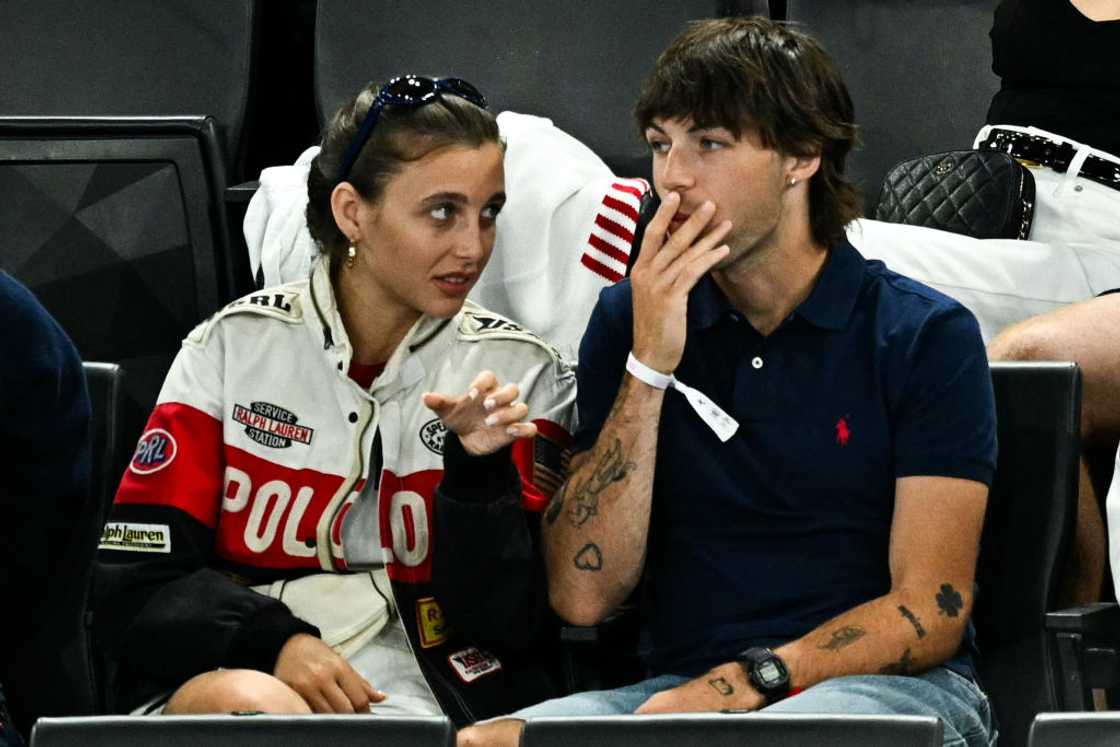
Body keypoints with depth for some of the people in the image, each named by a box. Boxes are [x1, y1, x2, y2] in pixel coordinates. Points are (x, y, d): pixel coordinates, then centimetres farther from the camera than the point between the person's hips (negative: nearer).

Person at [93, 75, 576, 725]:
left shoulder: (520, 373, 7)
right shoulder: (235, 348, 6)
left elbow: (503, 624, 2)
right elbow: (132, 583, 2)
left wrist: (481, 469, -14)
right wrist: (275, 643, -15)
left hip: (414, 701, -1)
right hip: (225, 672, 1)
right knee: (252, 702, -36)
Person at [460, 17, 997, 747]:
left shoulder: (926, 336, 2)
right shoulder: (629, 322, 11)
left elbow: (931, 611, -3)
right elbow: (583, 595, 1)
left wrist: (750, 681, -17)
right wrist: (649, 366, -7)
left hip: (884, 684, -3)